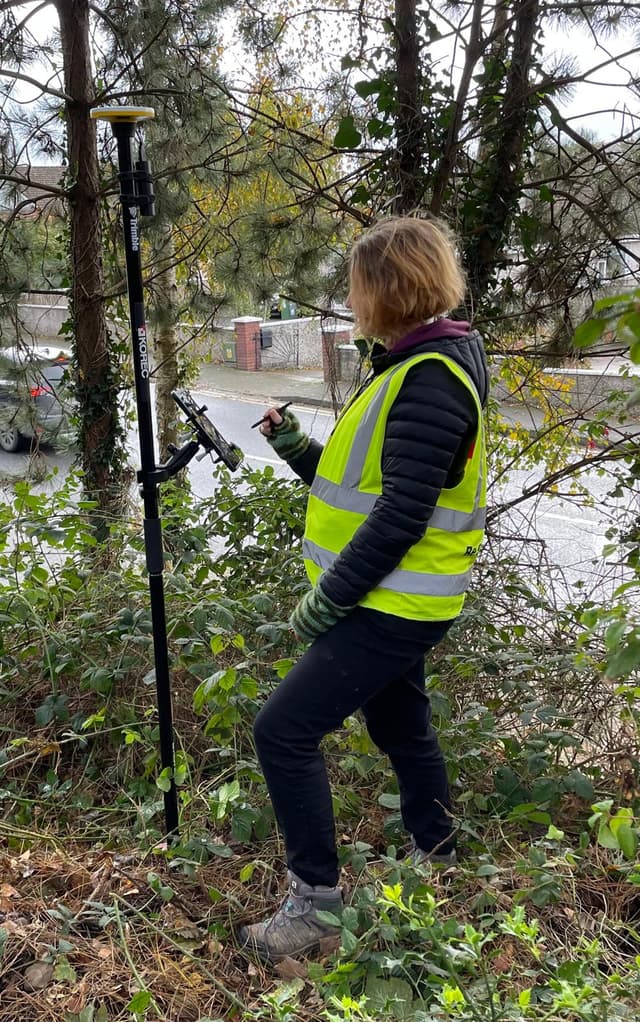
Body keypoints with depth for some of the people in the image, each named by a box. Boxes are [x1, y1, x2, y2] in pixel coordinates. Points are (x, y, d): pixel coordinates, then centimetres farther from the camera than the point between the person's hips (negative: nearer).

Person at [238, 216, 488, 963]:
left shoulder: (429, 381, -21)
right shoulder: (415, 367, 11)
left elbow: (402, 516, -26)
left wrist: (327, 599, -20)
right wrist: (298, 450, 4)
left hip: (393, 605, -10)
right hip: (391, 599, 10)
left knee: (283, 732, -7)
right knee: (399, 727, 22)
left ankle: (316, 902, 6)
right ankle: (435, 857, 41)